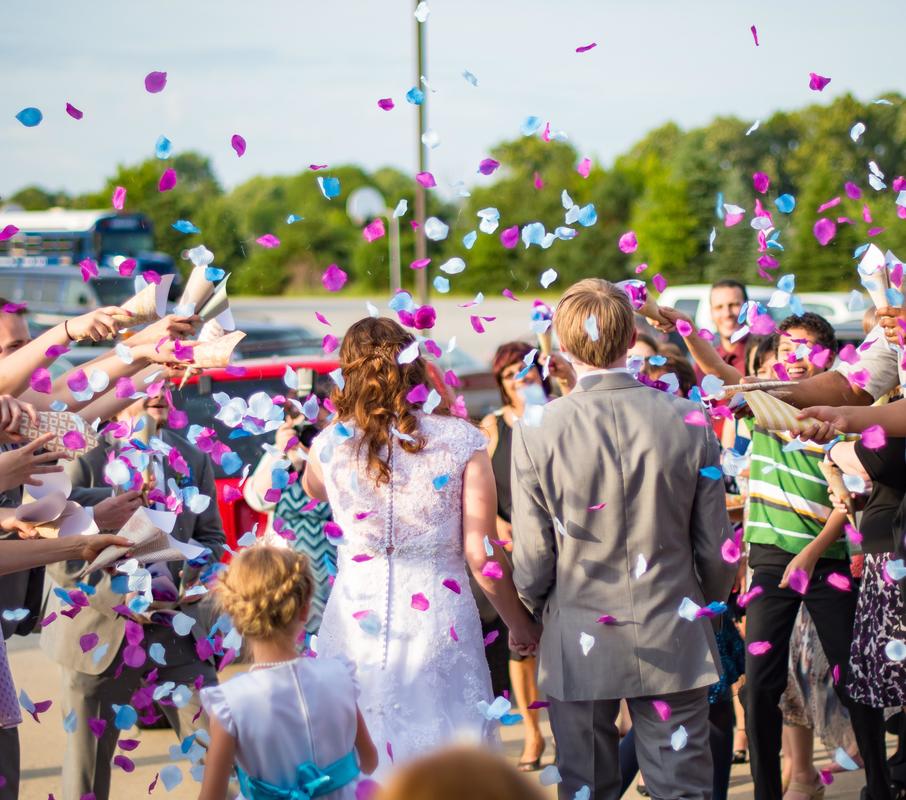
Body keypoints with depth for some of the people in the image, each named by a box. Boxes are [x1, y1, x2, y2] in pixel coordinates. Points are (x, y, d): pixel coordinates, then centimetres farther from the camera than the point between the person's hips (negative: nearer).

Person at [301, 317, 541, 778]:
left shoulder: (329, 444, -2)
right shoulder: (461, 441, -6)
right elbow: (481, 555, -6)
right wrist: (520, 623, 7)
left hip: (357, 617, 1)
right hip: (438, 616, -1)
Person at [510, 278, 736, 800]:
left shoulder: (537, 430, -12)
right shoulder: (689, 421, -7)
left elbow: (532, 556, -7)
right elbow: (715, 544, -1)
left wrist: (534, 610, 14)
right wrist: (708, 606, 18)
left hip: (578, 645, -1)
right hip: (673, 643, 1)